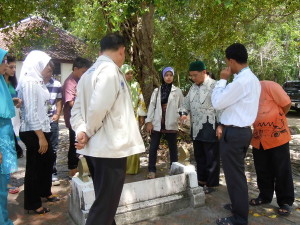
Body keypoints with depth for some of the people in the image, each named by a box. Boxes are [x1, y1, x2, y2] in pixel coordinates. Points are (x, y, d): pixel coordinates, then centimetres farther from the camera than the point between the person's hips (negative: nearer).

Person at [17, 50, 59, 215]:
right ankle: (33, 204, 19)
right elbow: (30, 112, -22)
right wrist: (41, 137, -22)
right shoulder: (29, 82, -18)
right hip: (33, 132, -10)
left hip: (41, 129, 10)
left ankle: (45, 192, 40)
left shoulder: (37, 81, 11)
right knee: (34, 166, 3)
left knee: (48, 160, 21)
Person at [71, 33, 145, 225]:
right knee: (105, 204, 2)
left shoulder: (89, 73, 15)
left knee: (104, 201, 21)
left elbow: (77, 108, 12)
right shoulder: (110, 70, -13)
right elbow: (98, 108, -25)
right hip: (110, 146, -9)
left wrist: (81, 130, -2)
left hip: (94, 147, 9)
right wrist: (89, 132, -10)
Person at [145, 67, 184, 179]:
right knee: (153, 148, 2)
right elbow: (151, 106, 4)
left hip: (171, 124, -1)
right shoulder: (156, 91, 7)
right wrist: (149, 121, -3)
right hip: (157, 124, 1)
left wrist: (179, 116, -11)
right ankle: (152, 170, 12)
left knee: (173, 148, 9)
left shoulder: (177, 91, 4)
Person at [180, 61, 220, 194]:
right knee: (199, 156, 19)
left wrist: (220, 125, -17)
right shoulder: (193, 87, 12)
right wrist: (184, 113, 1)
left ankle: (211, 184, 18)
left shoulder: (213, 86, -14)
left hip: (209, 128, -8)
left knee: (211, 158, 5)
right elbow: (187, 102, 19)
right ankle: (201, 179, 34)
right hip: (196, 128, 8)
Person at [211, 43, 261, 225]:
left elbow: (217, 103, -17)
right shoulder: (252, 79, 11)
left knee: (234, 176, 1)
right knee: (237, 173, 23)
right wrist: (224, 125, 17)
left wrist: (222, 80, -8)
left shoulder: (241, 81, -22)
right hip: (242, 130, 10)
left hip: (233, 133, -10)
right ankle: (239, 205, 40)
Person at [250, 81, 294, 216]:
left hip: (277, 136, -5)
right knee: (262, 171, 15)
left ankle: (285, 201, 21)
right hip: (258, 139, 5)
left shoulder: (269, 86, -15)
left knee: (282, 171, 7)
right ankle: (265, 196, 33)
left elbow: (286, 103, -9)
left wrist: (276, 120, 2)